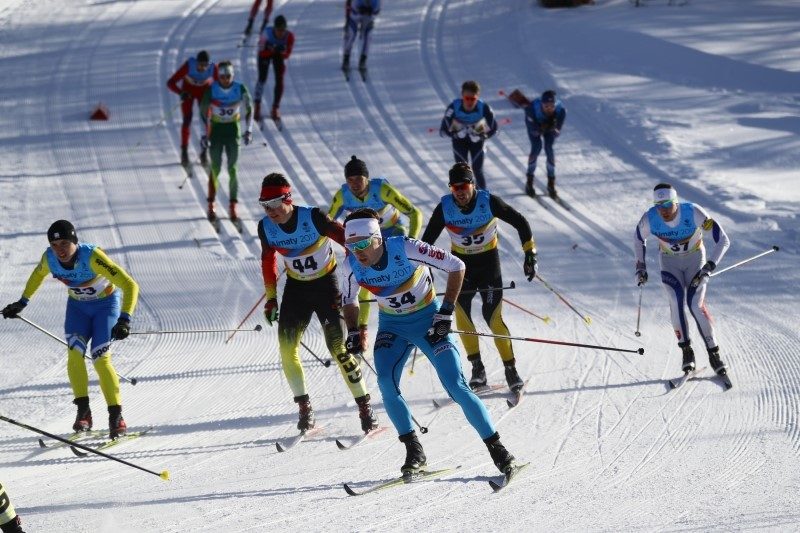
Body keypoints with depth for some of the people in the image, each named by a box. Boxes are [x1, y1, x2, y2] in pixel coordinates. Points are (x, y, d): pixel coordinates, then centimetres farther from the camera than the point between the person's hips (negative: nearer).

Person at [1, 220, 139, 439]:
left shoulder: (92, 257, -34)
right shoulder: (49, 258, -19)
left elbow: (130, 285, -36)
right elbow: (38, 275, 9)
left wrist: (124, 319, -45)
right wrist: (22, 302, 15)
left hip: (106, 304, -4)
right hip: (77, 306, 4)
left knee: (100, 359, -17)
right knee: (74, 353, -18)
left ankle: (116, 417, -9)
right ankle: (83, 412, -11)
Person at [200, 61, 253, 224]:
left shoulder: (240, 89, -10)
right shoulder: (211, 90, -12)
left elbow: (249, 109, 2)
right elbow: (204, 110, -3)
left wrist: (249, 130, -6)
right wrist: (205, 132, -8)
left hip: (233, 130, 1)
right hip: (216, 130, -1)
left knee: (232, 169, -1)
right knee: (215, 169, -2)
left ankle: (233, 208, 3)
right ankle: (211, 207, 8)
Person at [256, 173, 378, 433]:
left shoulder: (313, 218, -25)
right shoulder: (266, 227, -10)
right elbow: (268, 259, 8)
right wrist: (270, 297, 8)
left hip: (326, 284, -4)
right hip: (296, 288, 4)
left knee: (338, 348, -11)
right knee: (286, 348, -8)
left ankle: (365, 408, -1)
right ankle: (305, 409, 4)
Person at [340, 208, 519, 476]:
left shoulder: (406, 249, -28)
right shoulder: (352, 266, -14)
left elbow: (456, 266, -19)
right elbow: (349, 300, 8)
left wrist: (446, 311, -21)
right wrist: (353, 333, -8)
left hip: (428, 319, -4)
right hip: (392, 325, 4)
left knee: (456, 386, -13)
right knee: (386, 383, -20)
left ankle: (497, 449, -3)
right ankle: (414, 451, -6)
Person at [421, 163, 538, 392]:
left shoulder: (488, 202, -20)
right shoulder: (445, 207, -14)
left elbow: (520, 222, -11)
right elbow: (428, 239, -2)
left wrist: (530, 253, -16)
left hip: (488, 260, -2)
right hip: (461, 262, 2)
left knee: (493, 317, -11)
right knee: (461, 315, -9)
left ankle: (511, 369, 0)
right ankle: (477, 367, 4)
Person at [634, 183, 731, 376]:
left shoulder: (693, 213, -30)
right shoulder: (650, 218, -23)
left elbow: (723, 241, -25)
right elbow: (639, 238, 2)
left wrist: (708, 268, -32)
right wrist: (640, 266, -1)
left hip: (695, 259, -2)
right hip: (670, 262, 2)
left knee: (696, 305, -19)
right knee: (676, 301, -22)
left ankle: (713, 353, -6)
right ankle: (686, 351, -9)